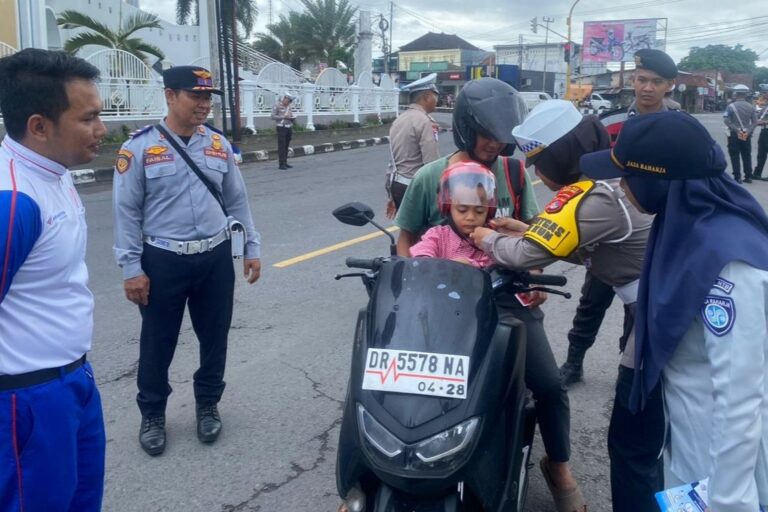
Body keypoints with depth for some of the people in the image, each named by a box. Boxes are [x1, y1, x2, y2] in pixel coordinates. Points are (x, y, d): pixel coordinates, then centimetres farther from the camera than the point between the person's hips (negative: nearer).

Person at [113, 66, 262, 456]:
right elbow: (126, 213, -7)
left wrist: (251, 248, 9)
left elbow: (237, 201, 11)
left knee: (214, 337, 14)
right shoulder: (139, 149, -7)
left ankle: (208, 406, 34)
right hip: (163, 262, -3)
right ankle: (152, 415, 28)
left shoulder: (219, 144, 6)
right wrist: (131, 269, -10)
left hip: (215, 258, 4)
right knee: (158, 343, 8)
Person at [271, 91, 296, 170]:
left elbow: (293, 118, 15)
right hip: (281, 128, -6)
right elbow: (273, 116, -13)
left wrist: (292, 117, -9)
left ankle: (285, 163, 14)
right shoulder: (277, 106, -5)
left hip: (289, 128, 6)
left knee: (286, 146, 8)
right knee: (281, 146, -8)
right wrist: (283, 117, -17)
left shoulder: (288, 107, 13)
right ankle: (281, 164, -9)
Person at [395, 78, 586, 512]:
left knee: (549, 384, -6)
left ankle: (559, 466, 23)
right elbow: (407, 240, 6)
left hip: (507, 295, 2)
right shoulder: (429, 178, -3)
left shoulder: (514, 172, 3)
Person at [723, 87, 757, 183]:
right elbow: (755, 122, -1)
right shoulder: (751, 107, 4)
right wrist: (748, 131, -6)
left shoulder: (731, 106, -9)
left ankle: (738, 178, -4)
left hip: (734, 134, -4)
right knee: (747, 156, 13)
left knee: (735, 157, 0)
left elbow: (727, 120, -16)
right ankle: (748, 177, 15)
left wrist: (737, 130, -14)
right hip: (747, 135, 4)